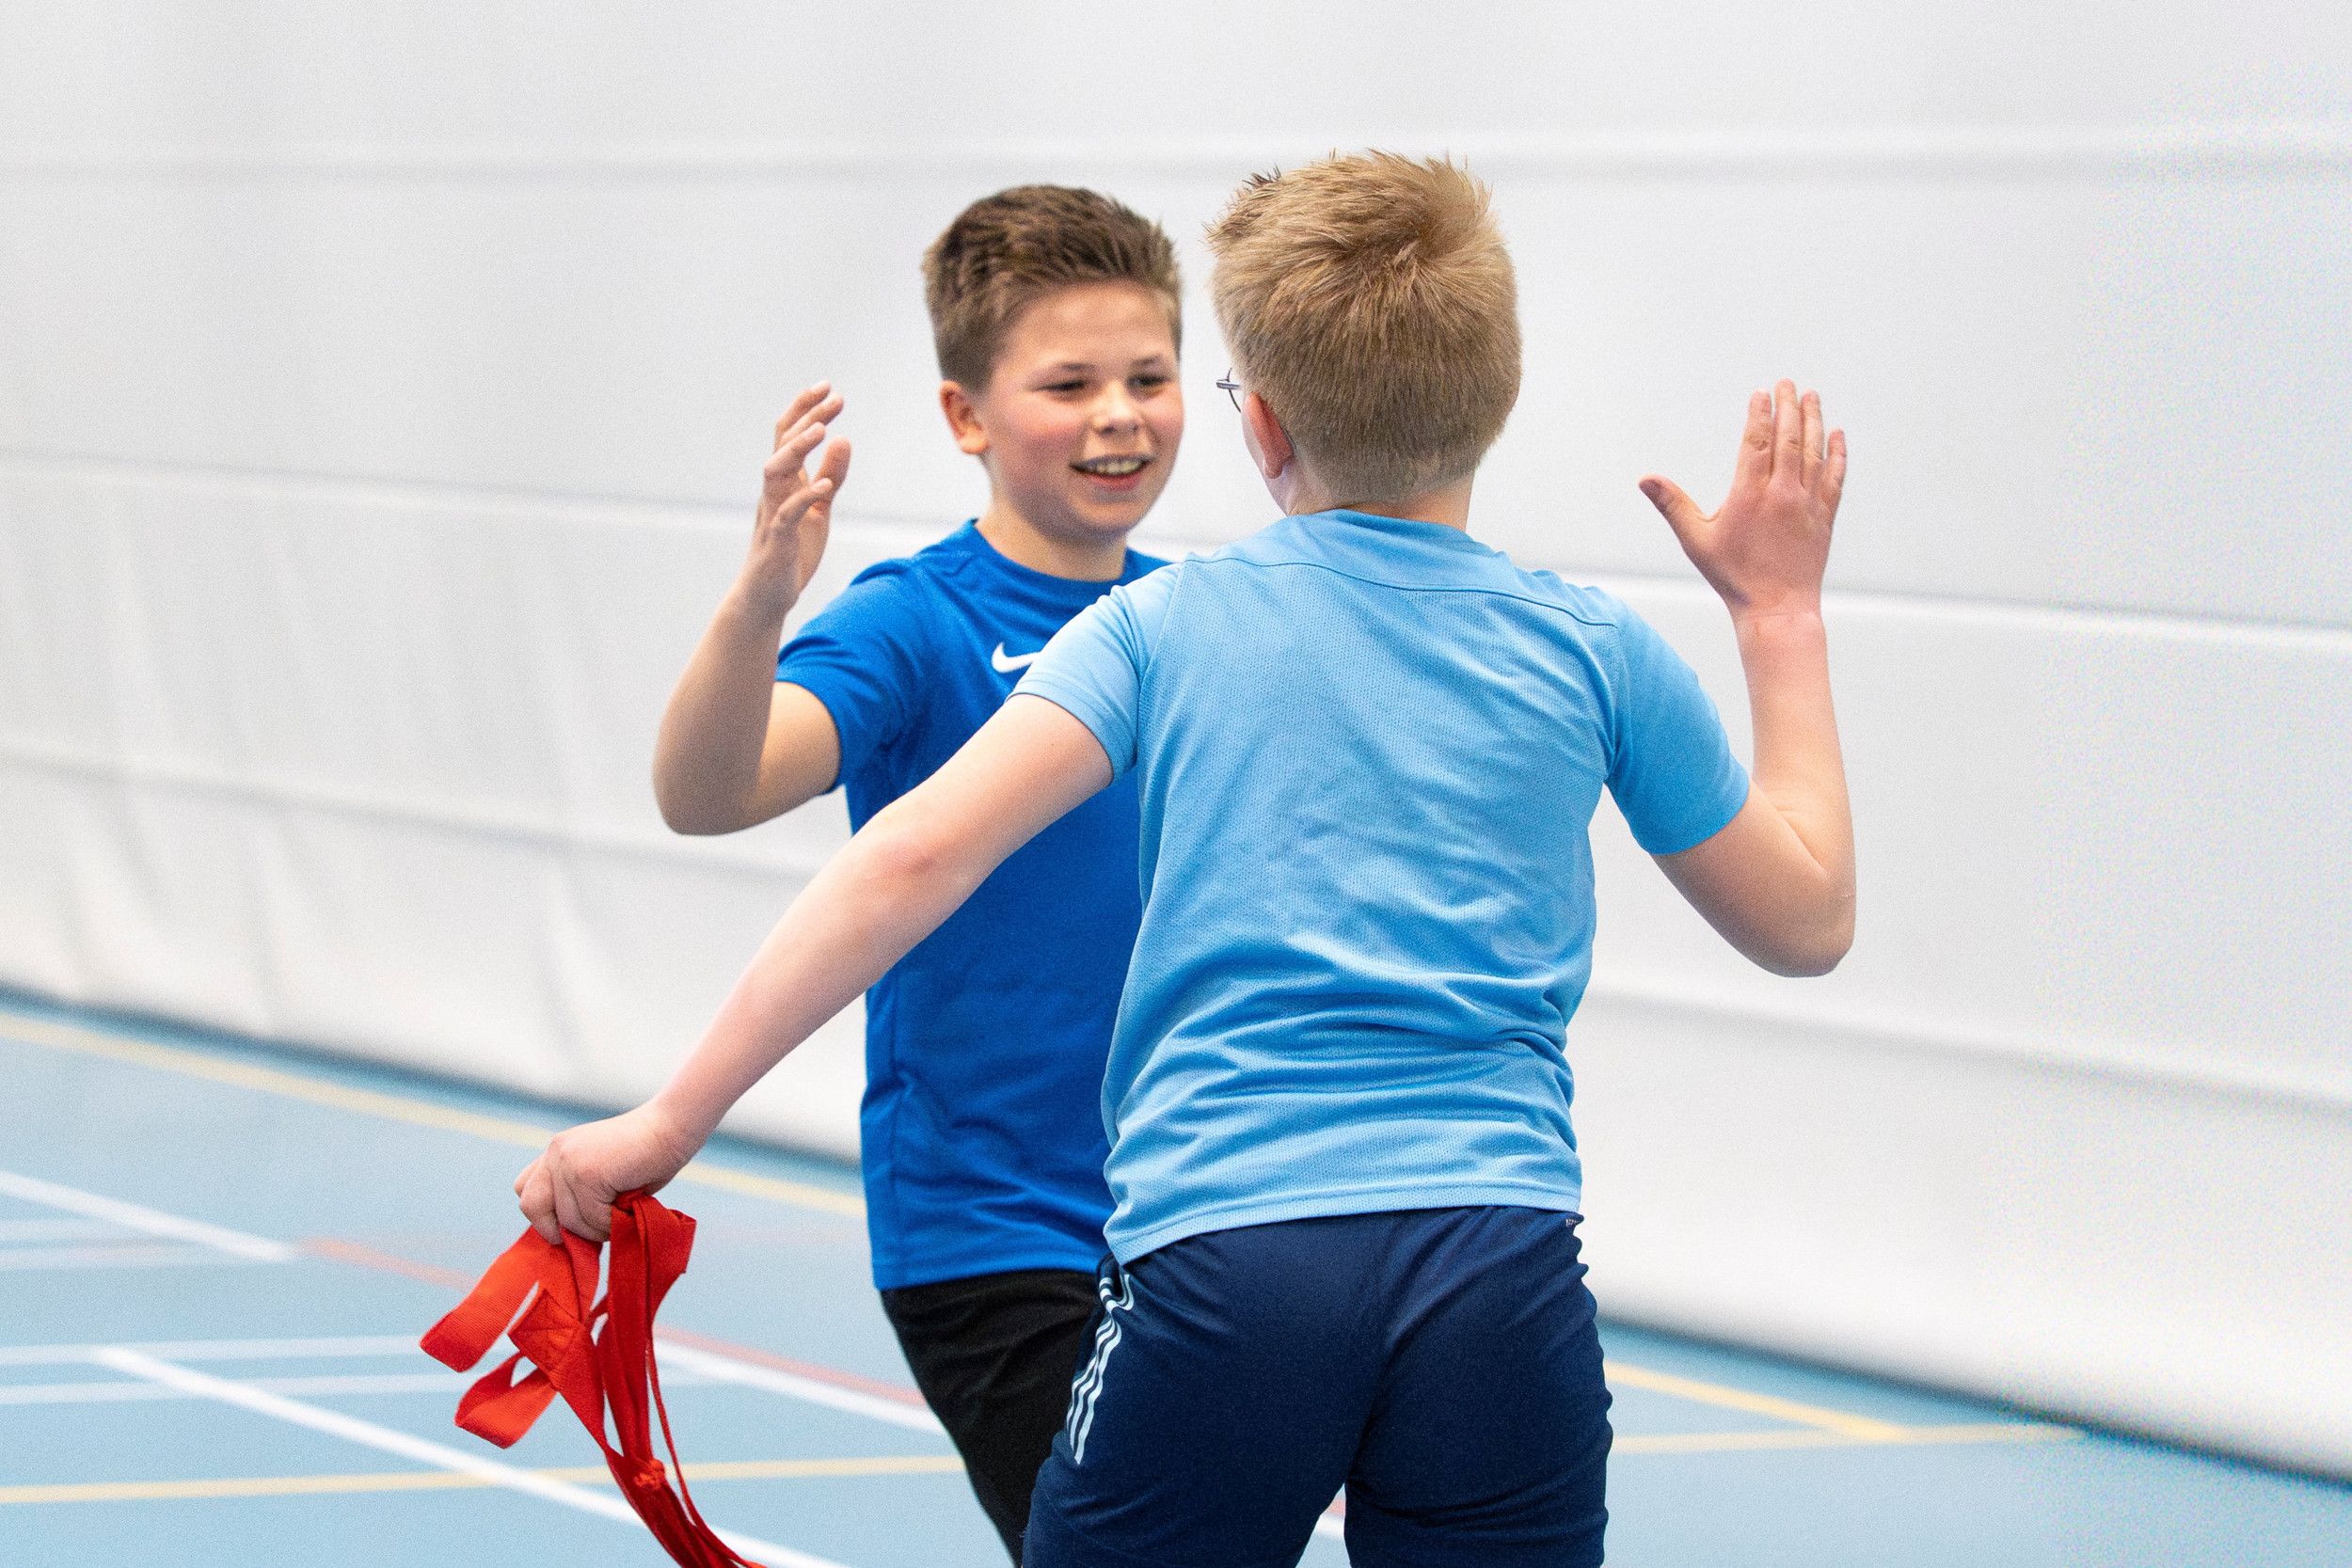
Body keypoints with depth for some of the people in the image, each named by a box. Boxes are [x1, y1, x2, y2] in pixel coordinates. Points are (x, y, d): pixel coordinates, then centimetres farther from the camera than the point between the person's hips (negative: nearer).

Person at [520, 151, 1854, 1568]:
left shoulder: (1166, 628, 7)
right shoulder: (1598, 653, 11)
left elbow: (918, 853, -5)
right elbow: (1807, 919, 23)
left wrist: (675, 1117, -3)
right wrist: (1782, 613, 33)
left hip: (1218, 1255, -1)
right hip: (1503, 1273, 2)